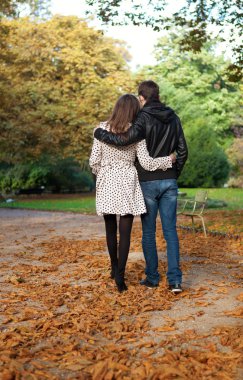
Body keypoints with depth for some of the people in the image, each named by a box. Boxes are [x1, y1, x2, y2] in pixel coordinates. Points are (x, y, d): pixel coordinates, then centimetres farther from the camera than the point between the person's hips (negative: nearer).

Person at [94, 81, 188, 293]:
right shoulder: (173, 118, 7)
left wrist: (100, 134, -12)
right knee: (170, 231, 5)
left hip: (148, 182, -4)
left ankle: (152, 277, 16)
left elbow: (125, 140, -28)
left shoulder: (145, 118, -11)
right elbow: (183, 151, 7)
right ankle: (175, 280, 1)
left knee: (148, 232, 7)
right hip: (169, 182, 4)